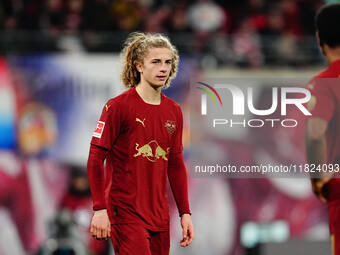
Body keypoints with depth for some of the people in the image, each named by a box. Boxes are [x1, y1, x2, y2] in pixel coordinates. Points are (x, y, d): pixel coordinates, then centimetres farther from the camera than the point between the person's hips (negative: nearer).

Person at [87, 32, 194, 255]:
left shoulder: (174, 111, 11)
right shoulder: (118, 106, -7)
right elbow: (95, 159, -9)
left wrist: (185, 212, 14)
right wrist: (100, 209, -15)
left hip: (159, 216, 6)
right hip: (125, 213, -6)